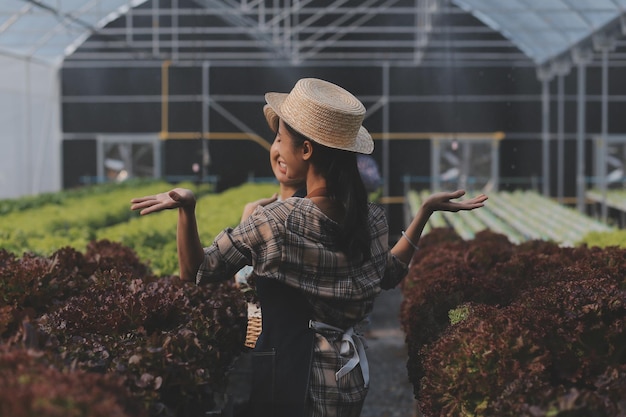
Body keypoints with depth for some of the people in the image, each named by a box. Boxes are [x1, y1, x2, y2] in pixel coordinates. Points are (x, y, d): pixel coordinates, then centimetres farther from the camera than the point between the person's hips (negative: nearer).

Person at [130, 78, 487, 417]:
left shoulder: (272, 223, -21)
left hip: (290, 380, -6)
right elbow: (388, 276, 16)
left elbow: (194, 272, -11)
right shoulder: (373, 219, -6)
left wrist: (186, 208, -26)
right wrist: (426, 211, 18)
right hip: (352, 377, 6)